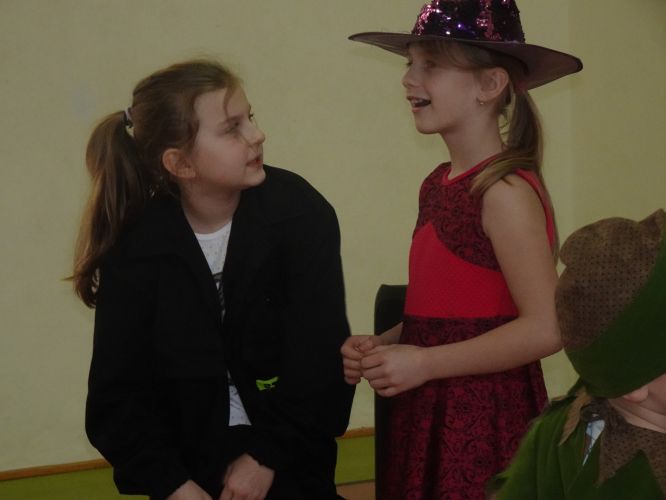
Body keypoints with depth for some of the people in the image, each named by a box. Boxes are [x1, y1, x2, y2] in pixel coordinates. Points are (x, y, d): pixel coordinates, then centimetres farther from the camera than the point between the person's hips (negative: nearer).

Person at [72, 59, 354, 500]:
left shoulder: (298, 211, -13)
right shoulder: (136, 244, -10)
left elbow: (321, 356, -14)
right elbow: (117, 396, -9)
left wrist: (268, 455, -14)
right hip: (187, 460, 1)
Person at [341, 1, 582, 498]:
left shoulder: (506, 191, -15)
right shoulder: (439, 184, 9)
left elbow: (544, 328, -20)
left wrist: (424, 363, -17)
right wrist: (382, 346, 1)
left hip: (485, 419, -8)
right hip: (427, 415, 8)